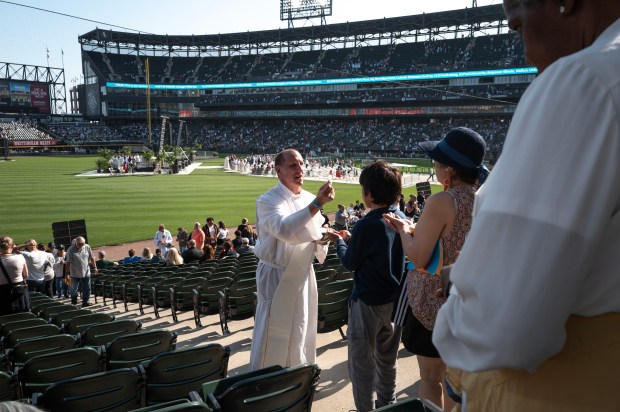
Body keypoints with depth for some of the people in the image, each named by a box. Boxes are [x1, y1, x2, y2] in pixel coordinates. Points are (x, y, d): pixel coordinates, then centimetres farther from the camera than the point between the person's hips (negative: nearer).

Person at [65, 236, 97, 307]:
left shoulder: (87, 247, -4)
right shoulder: (71, 250, -13)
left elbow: (91, 258, 6)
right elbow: (68, 262, -11)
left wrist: (94, 267, 4)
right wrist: (67, 273, -12)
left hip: (86, 273, 2)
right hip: (75, 274, -2)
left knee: (86, 289, 6)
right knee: (74, 290, 7)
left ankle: (85, 302, 18)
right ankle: (73, 303, 27)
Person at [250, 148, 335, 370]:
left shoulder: (309, 198, 6)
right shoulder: (268, 200, -14)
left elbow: (316, 233, 16)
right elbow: (284, 229, -34)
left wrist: (323, 238, -8)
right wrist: (317, 204, -38)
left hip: (303, 274, 6)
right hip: (276, 275, -6)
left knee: (300, 332, 17)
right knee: (272, 335, 1)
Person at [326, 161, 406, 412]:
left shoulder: (367, 225, -22)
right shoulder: (402, 220, -1)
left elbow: (350, 263, -10)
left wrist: (339, 242, 6)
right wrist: (351, 239, 12)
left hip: (368, 302, -7)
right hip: (395, 300, 7)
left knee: (361, 362, 9)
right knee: (388, 358, 22)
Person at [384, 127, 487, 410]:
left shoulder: (441, 202, -23)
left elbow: (418, 258, -21)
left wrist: (404, 230, -5)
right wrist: (416, 228, 11)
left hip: (435, 302, -7)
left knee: (430, 377, 9)